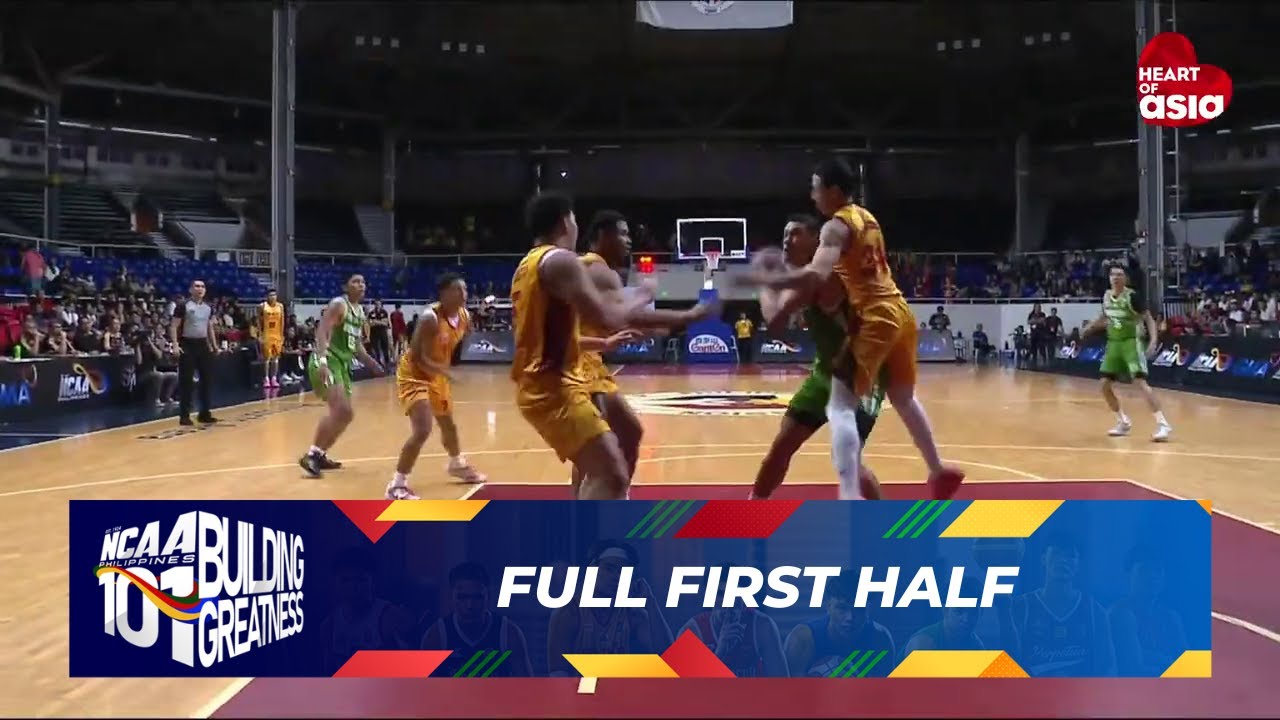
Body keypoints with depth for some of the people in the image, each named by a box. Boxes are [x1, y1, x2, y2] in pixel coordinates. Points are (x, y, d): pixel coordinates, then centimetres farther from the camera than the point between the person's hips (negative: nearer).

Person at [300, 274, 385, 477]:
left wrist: (371, 363, 21)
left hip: (343, 363, 10)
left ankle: (320, 455, 27)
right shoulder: (338, 304, -10)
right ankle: (311, 455, -14)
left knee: (346, 414, 14)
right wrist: (322, 360, -35)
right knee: (340, 410, -22)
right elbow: (322, 331, -22)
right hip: (327, 361, -10)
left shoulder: (360, 312, 17)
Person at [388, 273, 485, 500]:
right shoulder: (430, 317, -29)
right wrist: (444, 372, -37)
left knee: (448, 423, 26)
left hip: (437, 375, 8)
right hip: (414, 374, -8)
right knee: (422, 430, -21)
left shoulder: (464, 317, -6)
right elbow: (417, 357, -29)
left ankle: (458, 465, 52)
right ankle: (397, 486, -13)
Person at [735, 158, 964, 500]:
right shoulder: (866, 218, 16)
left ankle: (849, 500, -20)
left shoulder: (836, 226, -12)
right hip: (899, 311, 9)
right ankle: (939, 471, 40)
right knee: (903, 398, 27)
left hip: (876, 320, -9)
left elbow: (816, 276, -29)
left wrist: (765, 279, -21)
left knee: (840, 407, -10)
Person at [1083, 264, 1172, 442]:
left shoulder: (1132, 296, -15)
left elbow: (1149, 318, -14)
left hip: (1132, 342, -7)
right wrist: (1090, 328, 21)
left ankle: (1163, 424, -18)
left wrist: (1153, 341, -26)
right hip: (1114, 343, 7)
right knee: (1105, 385, 5)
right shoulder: (1106, 296, 4)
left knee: (1141, 383, -20)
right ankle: (1123, 422, 22)